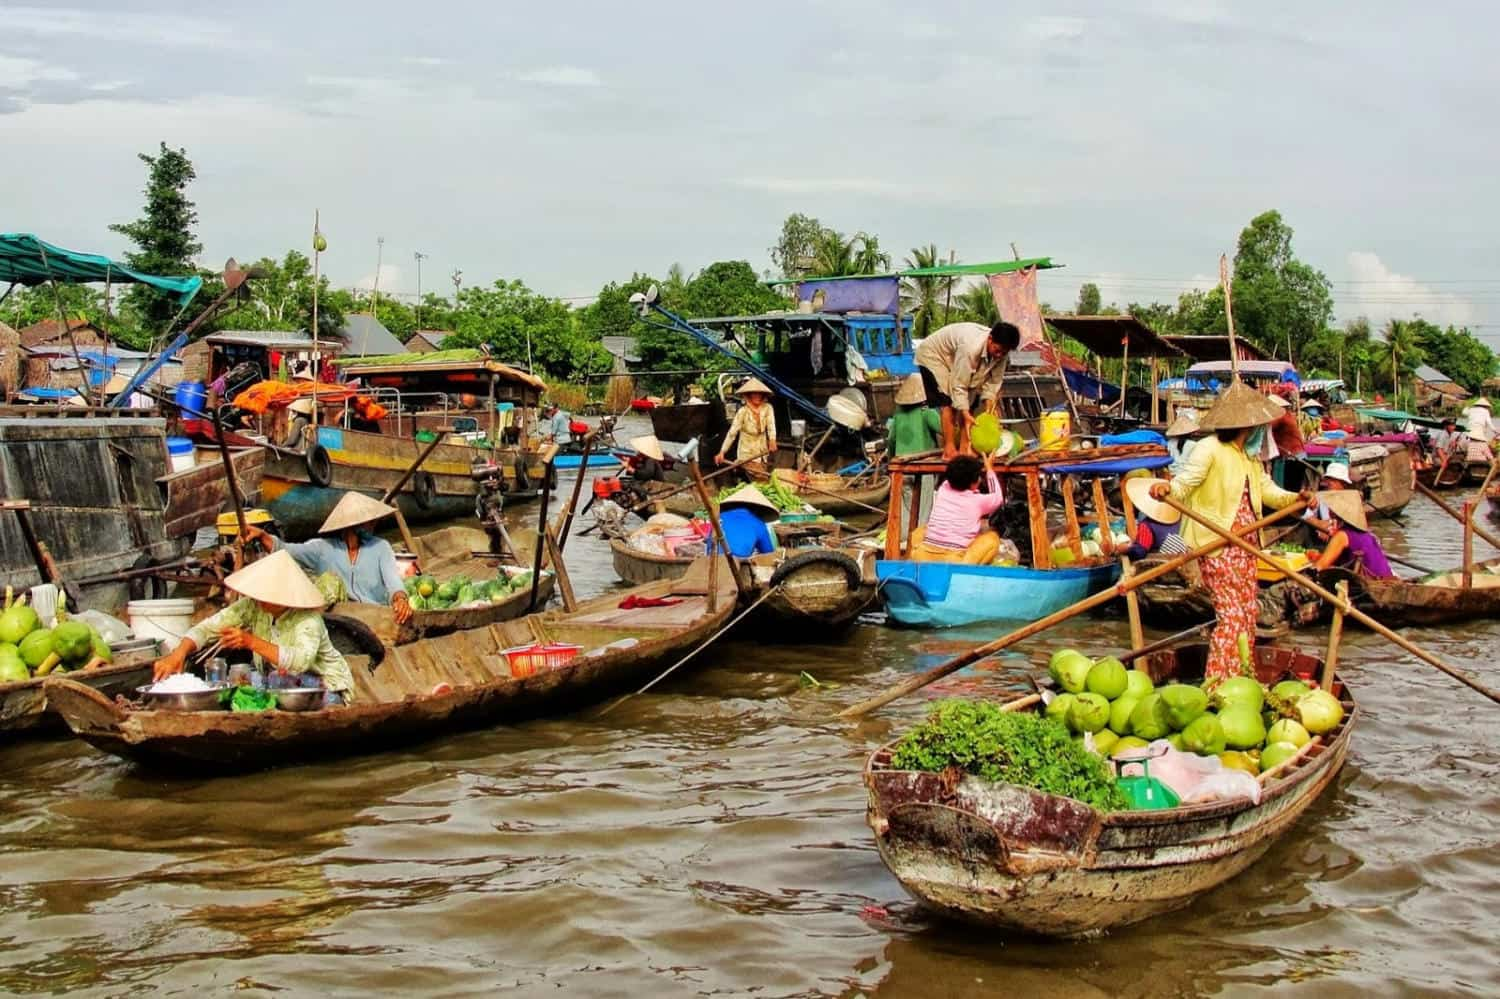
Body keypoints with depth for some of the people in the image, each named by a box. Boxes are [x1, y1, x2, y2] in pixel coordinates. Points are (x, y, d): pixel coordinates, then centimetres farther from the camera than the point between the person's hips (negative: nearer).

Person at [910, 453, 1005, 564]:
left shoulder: (942, 490, 8)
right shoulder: (977, 501, 1)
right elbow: (997, 498, 25)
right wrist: (989, 469, 34)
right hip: (955, 561, -4)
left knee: (919, 533, 34)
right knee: (992, 537, 12)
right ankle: (967, 565, -5)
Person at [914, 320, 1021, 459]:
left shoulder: (1002, 353, -21)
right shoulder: (971, 347, -42)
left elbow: (993, 381, -11)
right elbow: (958, 385, -36)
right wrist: (966, 416, -36)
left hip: (956, 360, 7)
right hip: (933, 356, -7)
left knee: (968, 404, -1)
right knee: (949, 402, -18)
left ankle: (964, 447, 3)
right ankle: (949, 450, -18)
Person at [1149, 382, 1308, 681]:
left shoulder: (1250, 454, 16)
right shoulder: (1208, 449, -12)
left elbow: (1267, 489, 18)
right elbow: (1184, 483, -20)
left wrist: (1294, 498, 0)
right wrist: (1166, 488, -42)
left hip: (1244, 544, 9)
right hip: (1216, 544, -9)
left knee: (1248, 615, 10)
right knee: (1232, 615, -13)